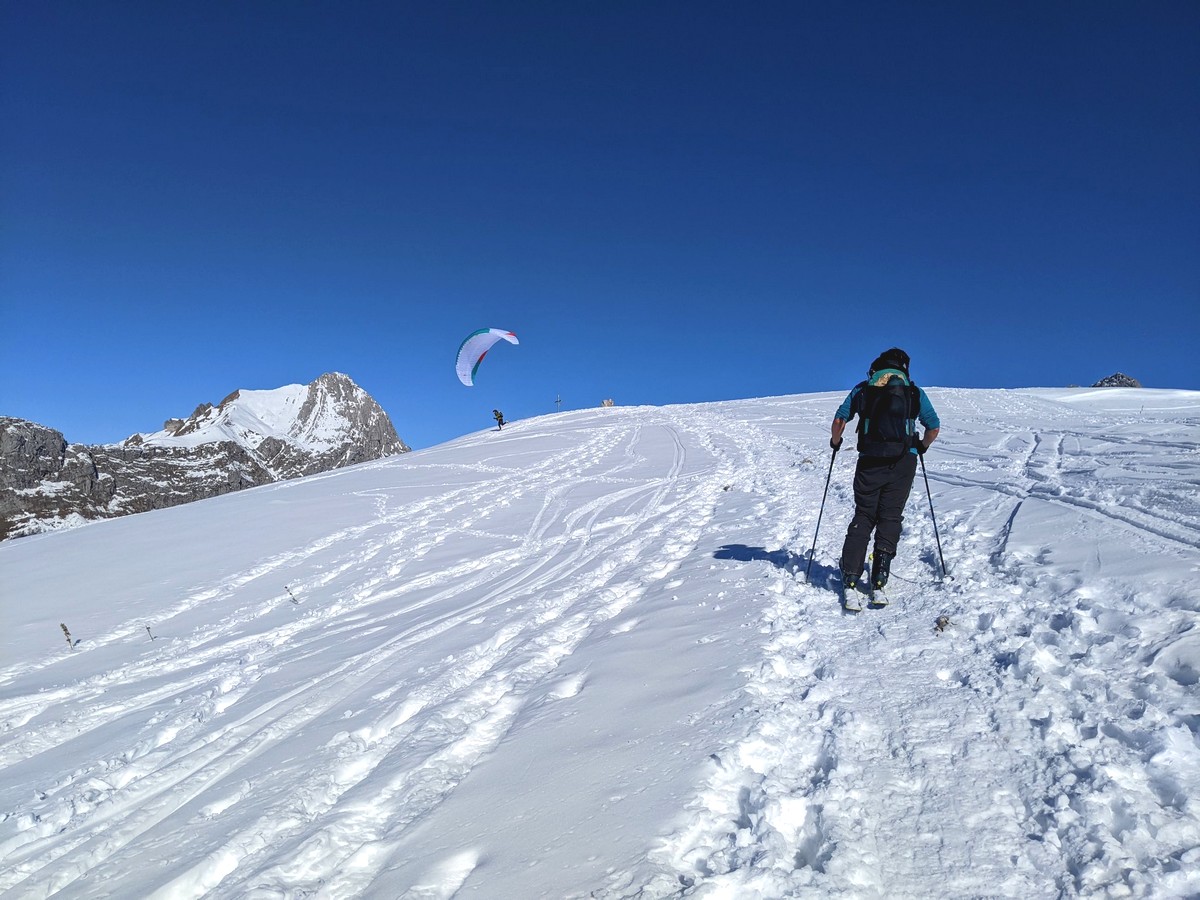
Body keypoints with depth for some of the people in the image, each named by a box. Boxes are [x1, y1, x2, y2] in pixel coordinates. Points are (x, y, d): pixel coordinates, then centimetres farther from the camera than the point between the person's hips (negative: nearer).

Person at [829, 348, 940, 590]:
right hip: (903, 463, 0)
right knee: (890, 516, 9)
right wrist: (922, 446, 32)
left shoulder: (861, 389, 7)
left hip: (870, 462, 0)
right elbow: (934, 427, 14)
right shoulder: (915, 392, 9)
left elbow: (839, 420, 3)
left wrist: (835, 442, 21)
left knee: (863, 516, 10)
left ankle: (850, 574, 2)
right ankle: (880, 572, -2)